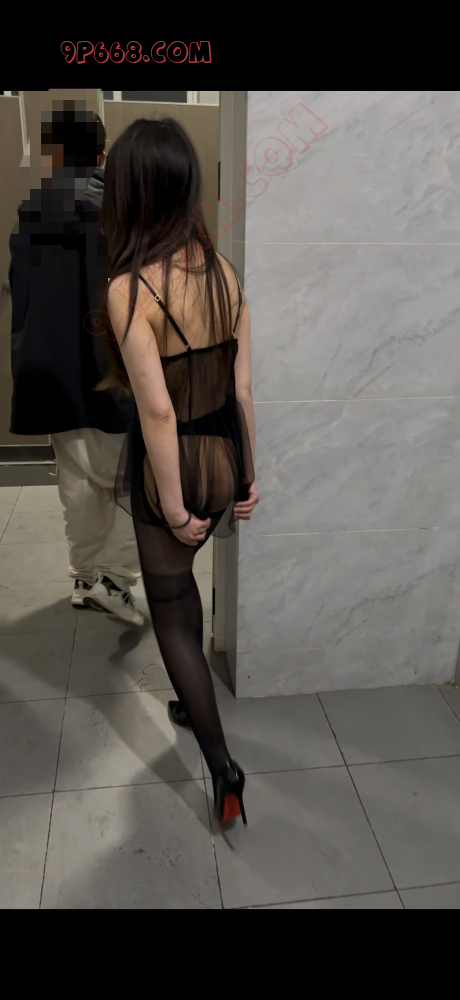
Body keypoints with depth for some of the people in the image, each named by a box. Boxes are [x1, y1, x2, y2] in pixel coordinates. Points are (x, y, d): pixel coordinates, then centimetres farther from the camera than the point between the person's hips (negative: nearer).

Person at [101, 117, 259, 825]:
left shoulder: (129, 288, -20)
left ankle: (224, 767, 15)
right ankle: (195, 703, 45)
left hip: (172, 467, -6)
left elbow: (158, 409, -23)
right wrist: (249, 473, 9)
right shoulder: (222, 271, -2)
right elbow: (243, 387, 1)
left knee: (171, 613, 12)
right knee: (179, 582, 27)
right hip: (227, 455, 6)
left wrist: (174, 507, -14)